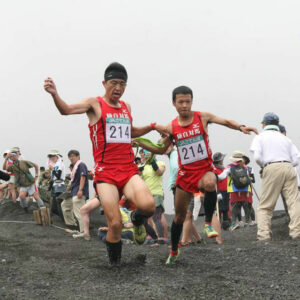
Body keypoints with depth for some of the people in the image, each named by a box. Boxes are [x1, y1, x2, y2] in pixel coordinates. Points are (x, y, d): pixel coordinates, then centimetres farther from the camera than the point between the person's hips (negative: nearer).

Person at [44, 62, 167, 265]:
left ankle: (137, 219, 11)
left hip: (129, 170, 4)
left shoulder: (126, 107, 17)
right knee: (115, 224, -12)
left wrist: (153, 127, 25)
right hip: (105, 173, -3)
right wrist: (55, 94, -34)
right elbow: (67, 110, -15)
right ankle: (114, 263, 13)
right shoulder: (95, 104, 2)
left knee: (148, 206, -25)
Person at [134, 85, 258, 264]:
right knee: (179, 215, 9)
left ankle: (208, 223, -21)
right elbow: (161, 150, 11)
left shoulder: (202, 117, -3)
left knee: (210, 183, -40)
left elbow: (226, 122, 5)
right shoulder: (171, 127, 1)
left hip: (205, 169, -2)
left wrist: (240, 127, -13)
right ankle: (174, 251, 31)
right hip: (185, 173, 2)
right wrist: (141, 144, -3)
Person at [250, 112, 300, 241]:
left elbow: (257, 157, -3)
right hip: (289, 168, 3)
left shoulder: (260, 137, 13)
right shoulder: (285, 138, 24)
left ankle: (264, 233, -9)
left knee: (265, 205, 2)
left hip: (271, 169, -3)